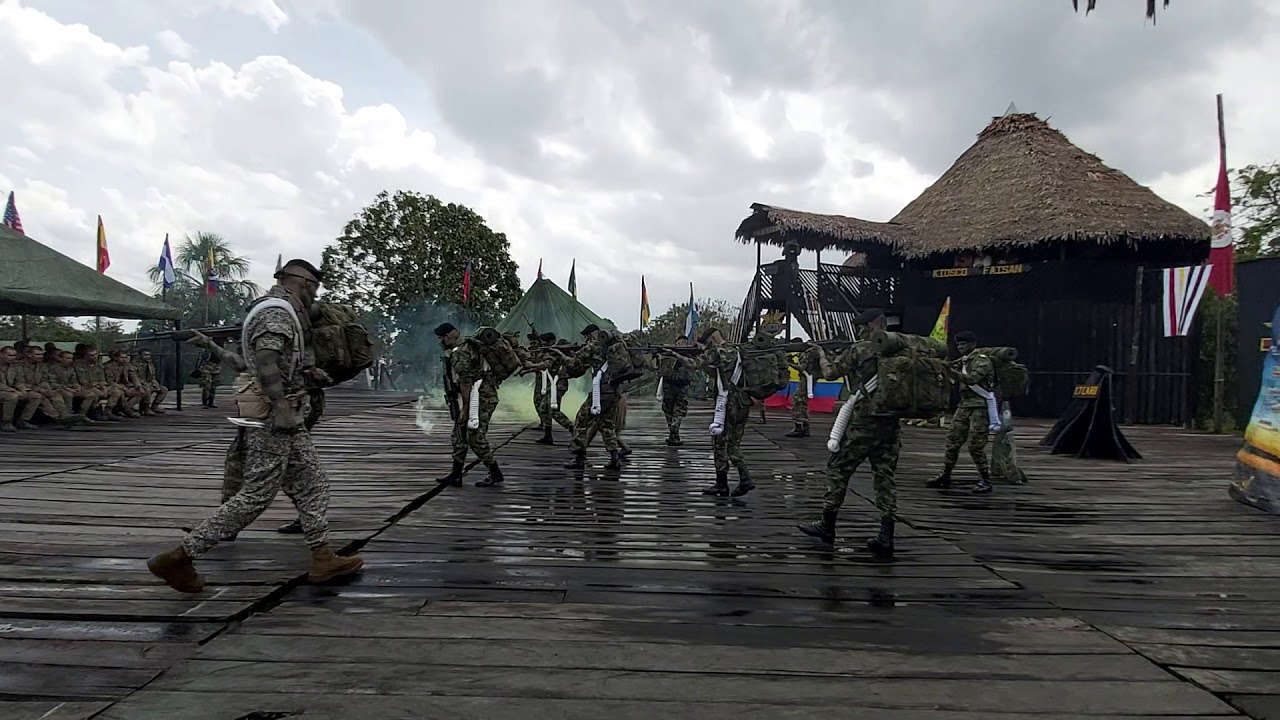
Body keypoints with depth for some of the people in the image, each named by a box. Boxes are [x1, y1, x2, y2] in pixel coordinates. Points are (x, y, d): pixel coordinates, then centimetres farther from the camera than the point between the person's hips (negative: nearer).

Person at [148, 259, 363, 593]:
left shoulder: (285, 311, 18)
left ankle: (322, 559, 14)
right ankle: (178, 558, 1)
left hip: (286, 418, 11)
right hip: (272, 417, -11)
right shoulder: (277, 311, -14)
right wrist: (281, 404, -31)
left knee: (312, 483, 10)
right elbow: (265, 356, -29)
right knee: (256, 495, -6)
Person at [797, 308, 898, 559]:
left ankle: (827, 526, 18)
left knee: (838, 470, 9)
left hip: (863, 423, -5)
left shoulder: (858, 351, -9)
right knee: (885, 477, 8)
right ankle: (886, 537, 5)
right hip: (892, 425, 5)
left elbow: (829, 373, -2)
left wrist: (821, 354, 20)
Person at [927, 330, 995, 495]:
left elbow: (972, 379, -26)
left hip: (980, 407, -8)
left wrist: (951, 370, -34)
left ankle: (986, 481, 2)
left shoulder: (982, 361, -10)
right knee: (952, 441, 7)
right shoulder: (962, 361, 14)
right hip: (964, 405, 8)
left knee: (975, 445, -9)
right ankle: (945, 477, 15)